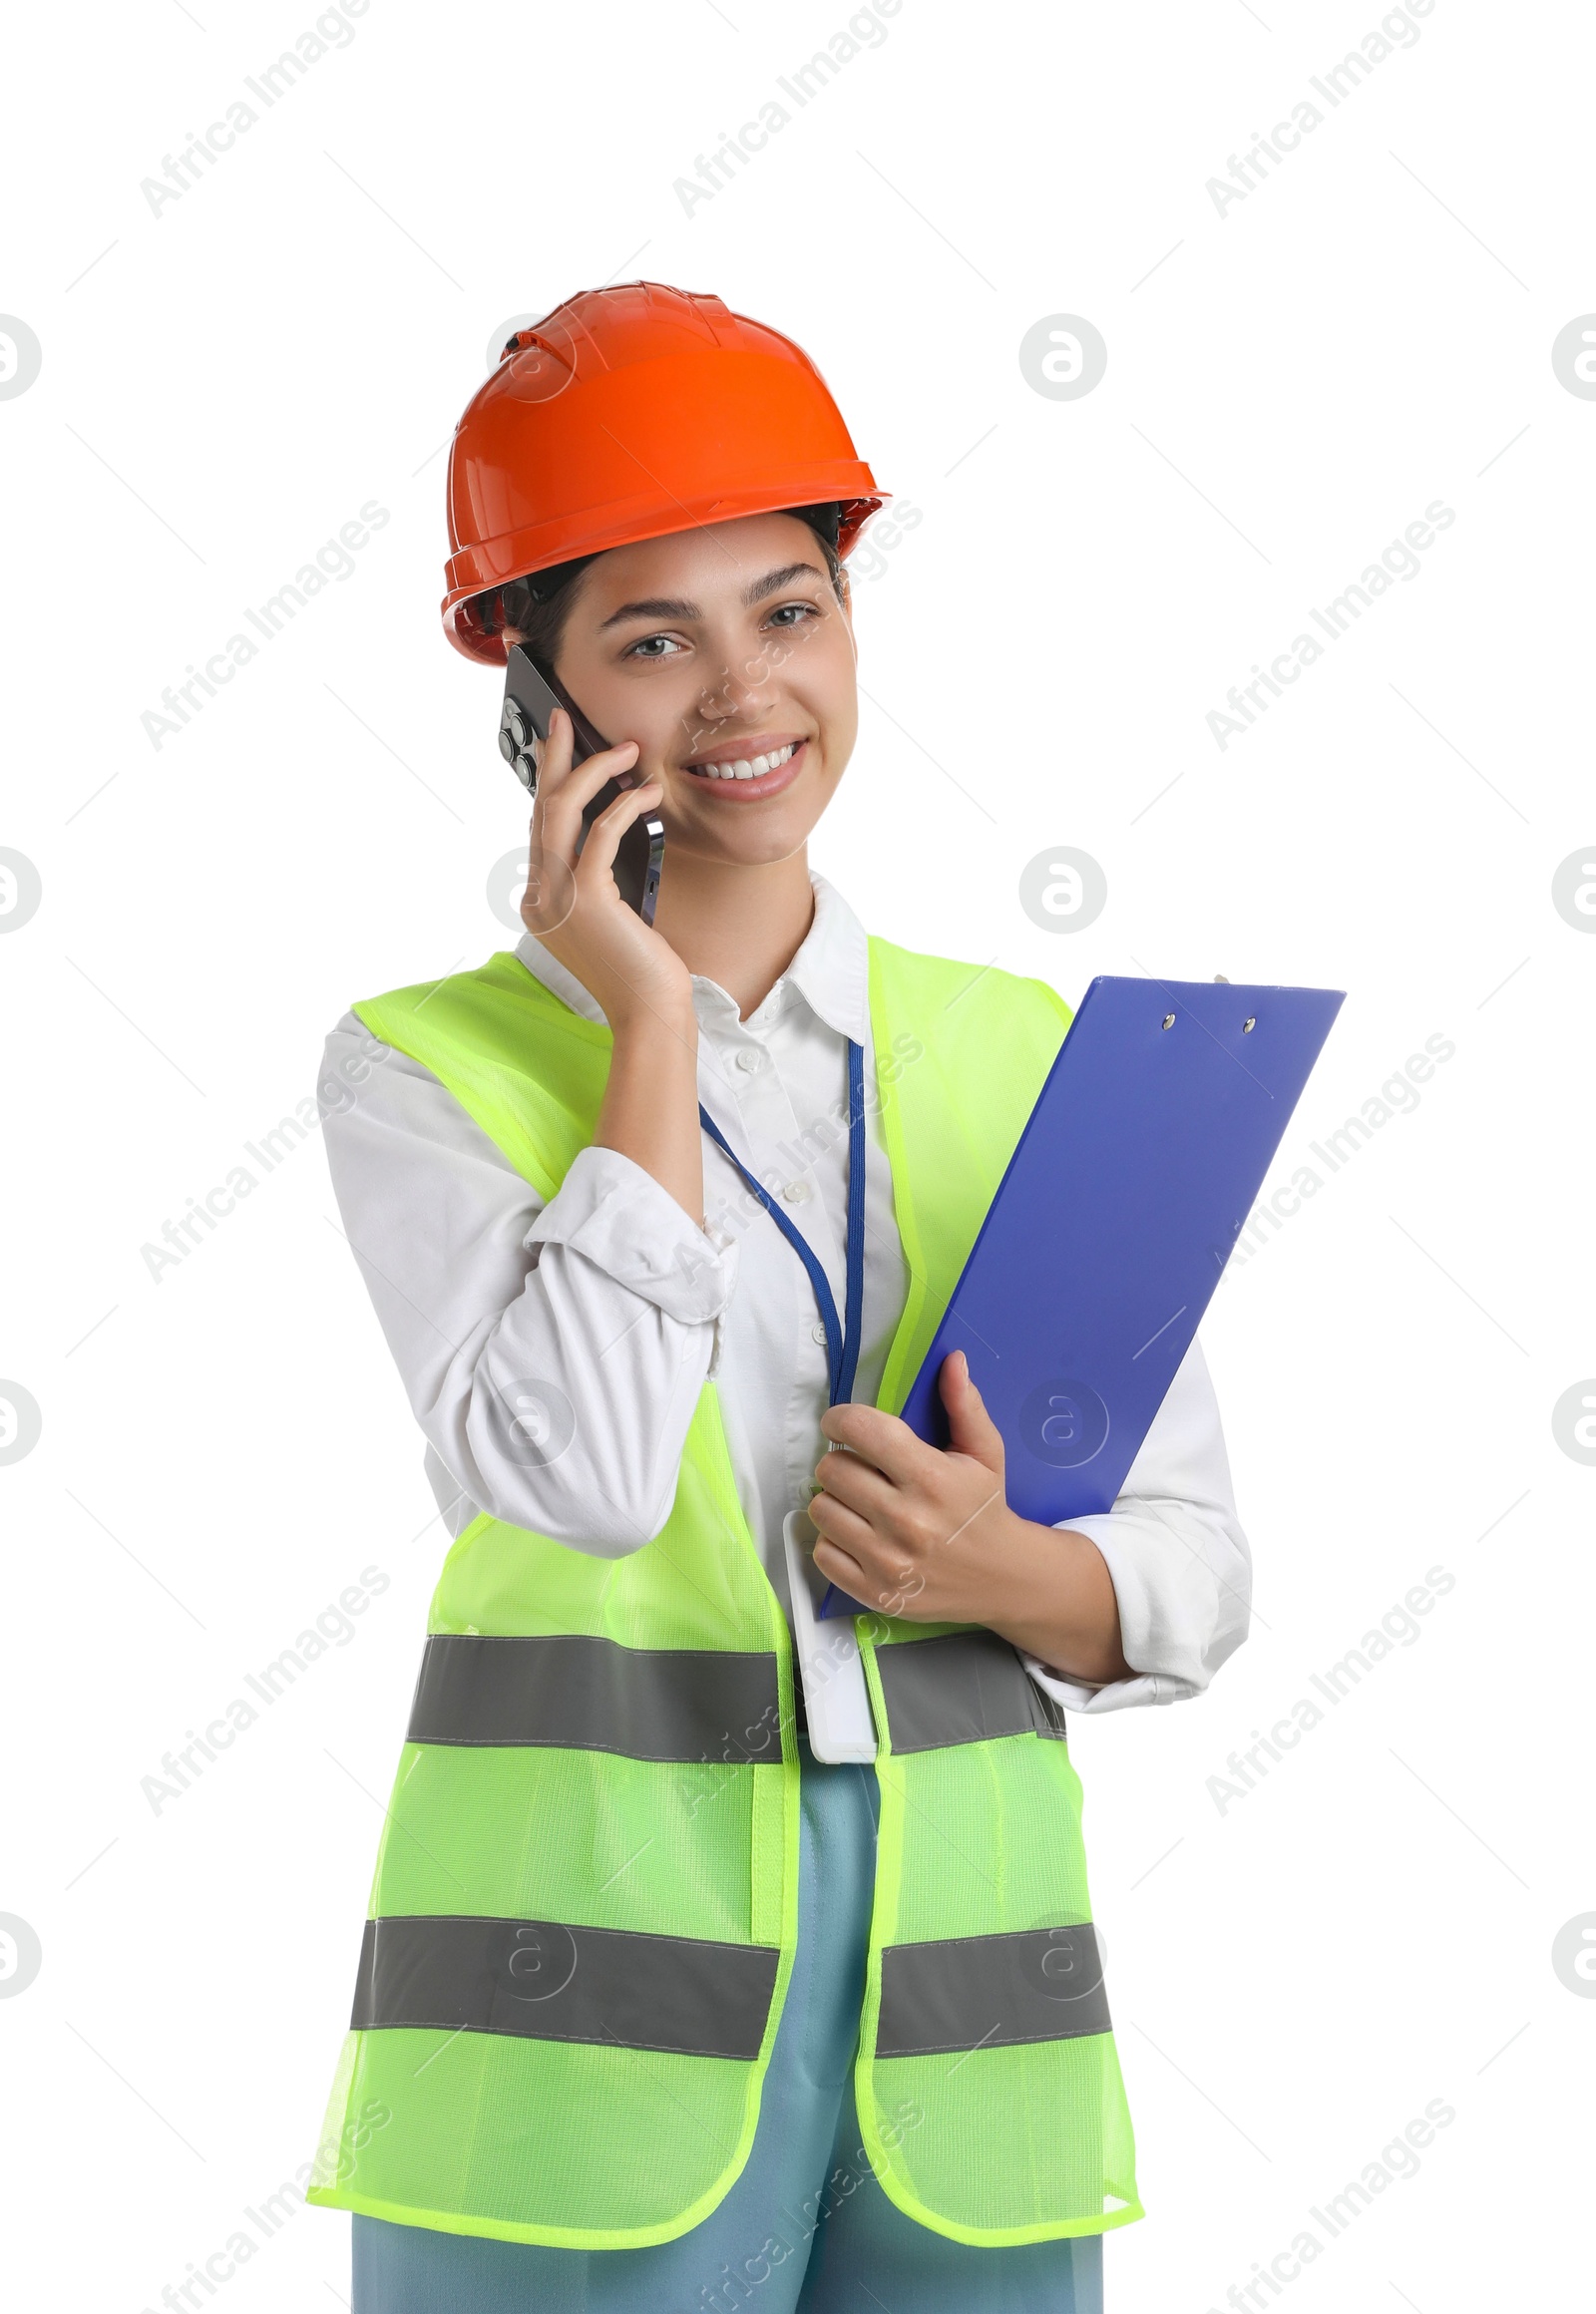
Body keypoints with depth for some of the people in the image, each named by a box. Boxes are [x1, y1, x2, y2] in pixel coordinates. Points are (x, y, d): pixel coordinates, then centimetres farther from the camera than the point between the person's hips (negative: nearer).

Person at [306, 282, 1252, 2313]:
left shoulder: (1027, 1058, 7)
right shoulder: (427, 1065, -2)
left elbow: (1195, 1571, 8)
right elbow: (576, 1478, -18)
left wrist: (1006, 1573, -13)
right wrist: (654, 1034, -11)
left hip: (957, 2015, 3)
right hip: (586, 1999, -3)